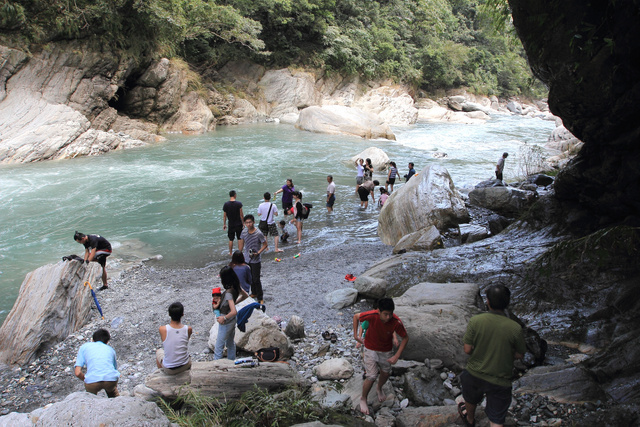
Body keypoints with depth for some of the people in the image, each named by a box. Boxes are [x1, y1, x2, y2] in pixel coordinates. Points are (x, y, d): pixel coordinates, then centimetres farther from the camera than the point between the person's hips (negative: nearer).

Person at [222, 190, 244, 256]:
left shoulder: (226, 204, -7)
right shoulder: (239, 204, -13)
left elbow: (224, 216, 0)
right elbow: (241, 215, -10)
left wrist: (224, 224, 11)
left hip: (231, 224, 2)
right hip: (238, 224, -2)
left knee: (231, 240, 14)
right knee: (240, 239, 10)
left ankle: (230, 253, 25)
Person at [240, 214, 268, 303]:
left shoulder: (258, 233, -20)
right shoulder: (244, 232, -3)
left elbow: (265, 245, -12)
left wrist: (258, 253, -22)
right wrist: (242, 252, 16)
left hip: (255, 260, -6)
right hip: (246, 259, 6)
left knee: (256, 279, -1)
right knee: (250, 278, 19)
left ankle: (260, 298, 11)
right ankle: (254, 293, 38)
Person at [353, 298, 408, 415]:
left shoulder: (396, 322, -31)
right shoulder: (372, 315, -34)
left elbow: (405, 338, -13)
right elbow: (356, 316, -13)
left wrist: (397, 356, -18)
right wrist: (355, 335, -8)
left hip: (386, 350, 2)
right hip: (370, 348, -2)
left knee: (386, 373, 18)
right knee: (371, 376, -6)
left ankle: (379, 388, 53)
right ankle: (363, 399, 21)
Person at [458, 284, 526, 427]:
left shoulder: (475, 320, -19)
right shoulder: (515, 328, -20)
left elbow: (467, 349, -14)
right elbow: (520, 355, -7)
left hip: (474, 374, 2)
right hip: (500, 381, -2)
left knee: (471, 399, 32)